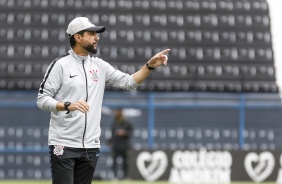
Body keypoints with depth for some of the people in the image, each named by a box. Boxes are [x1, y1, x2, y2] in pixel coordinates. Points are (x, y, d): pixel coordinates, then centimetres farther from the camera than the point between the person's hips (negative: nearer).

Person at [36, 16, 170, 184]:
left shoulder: (100, 66, 12)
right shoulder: (60, 65, -5)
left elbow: (129, 82, 10)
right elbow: (42, 100, -9)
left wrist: (150, 66, -4)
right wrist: (68, 105, -25)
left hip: (91, 146, 6)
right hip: (63, 145, -6)